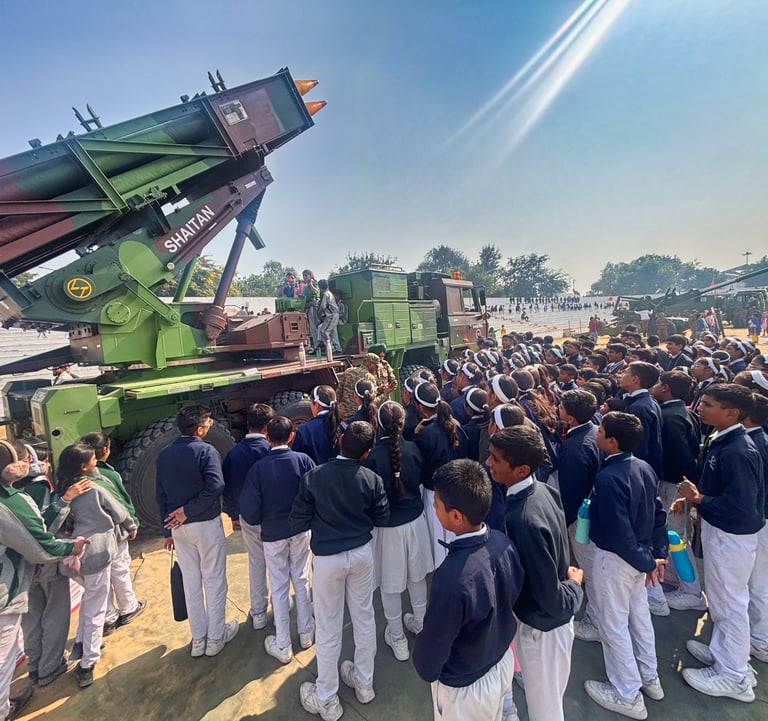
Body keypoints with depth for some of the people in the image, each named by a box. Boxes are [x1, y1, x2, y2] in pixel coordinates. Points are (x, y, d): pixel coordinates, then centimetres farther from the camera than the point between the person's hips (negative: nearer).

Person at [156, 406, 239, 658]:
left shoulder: (164, 455, 2)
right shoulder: (206, 451, -17)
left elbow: (160, 496, 7)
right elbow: (215, 486, -30)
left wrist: (168, 530, 14)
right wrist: (189, 510, -16)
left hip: (179, 527, 6)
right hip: (206, 525, -6)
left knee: (191, 582, 18)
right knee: (214, 580, 11)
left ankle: (198, 640, 30)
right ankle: (215, 638, 25)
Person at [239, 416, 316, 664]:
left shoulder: (258, 467, -17)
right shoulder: (303, 460, -15)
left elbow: (248, 508, -14)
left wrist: (257, 523, 7)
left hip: (272, 534, -1)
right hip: (300, 530, 1)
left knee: (279, 588, 14)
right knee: (301, 581, 20)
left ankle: (282, 646, 27)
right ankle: (306, 633, 35)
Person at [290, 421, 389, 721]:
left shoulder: (313, 477, -18)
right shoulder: (372, 479, -14)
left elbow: (298, 522, -10)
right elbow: (382, 518, -1)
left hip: (327, 558, -2)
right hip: (362, 552, 2)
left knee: (328, 629, 15)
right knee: (364, 618, 22)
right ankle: (364, 683, 42)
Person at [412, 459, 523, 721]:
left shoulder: (452, 578, -41)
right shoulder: (503, 543, -21)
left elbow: (434, 641, -24)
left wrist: (425, 669, -1)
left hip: (465, 686, -5)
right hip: (503, 661, 5)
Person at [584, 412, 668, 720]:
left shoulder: (607, 478, -30)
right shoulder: (644, 467, -4)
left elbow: (619, 531, -27)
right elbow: (658, 513, 2)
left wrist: (646, 562, -13)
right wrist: (657, 553, 6)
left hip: (616, 557, -8)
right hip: (640, 554, 8)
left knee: (613, 625, 12)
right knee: (639, 615, 26)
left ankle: (627, 696, 30)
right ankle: (649, 678, 46)